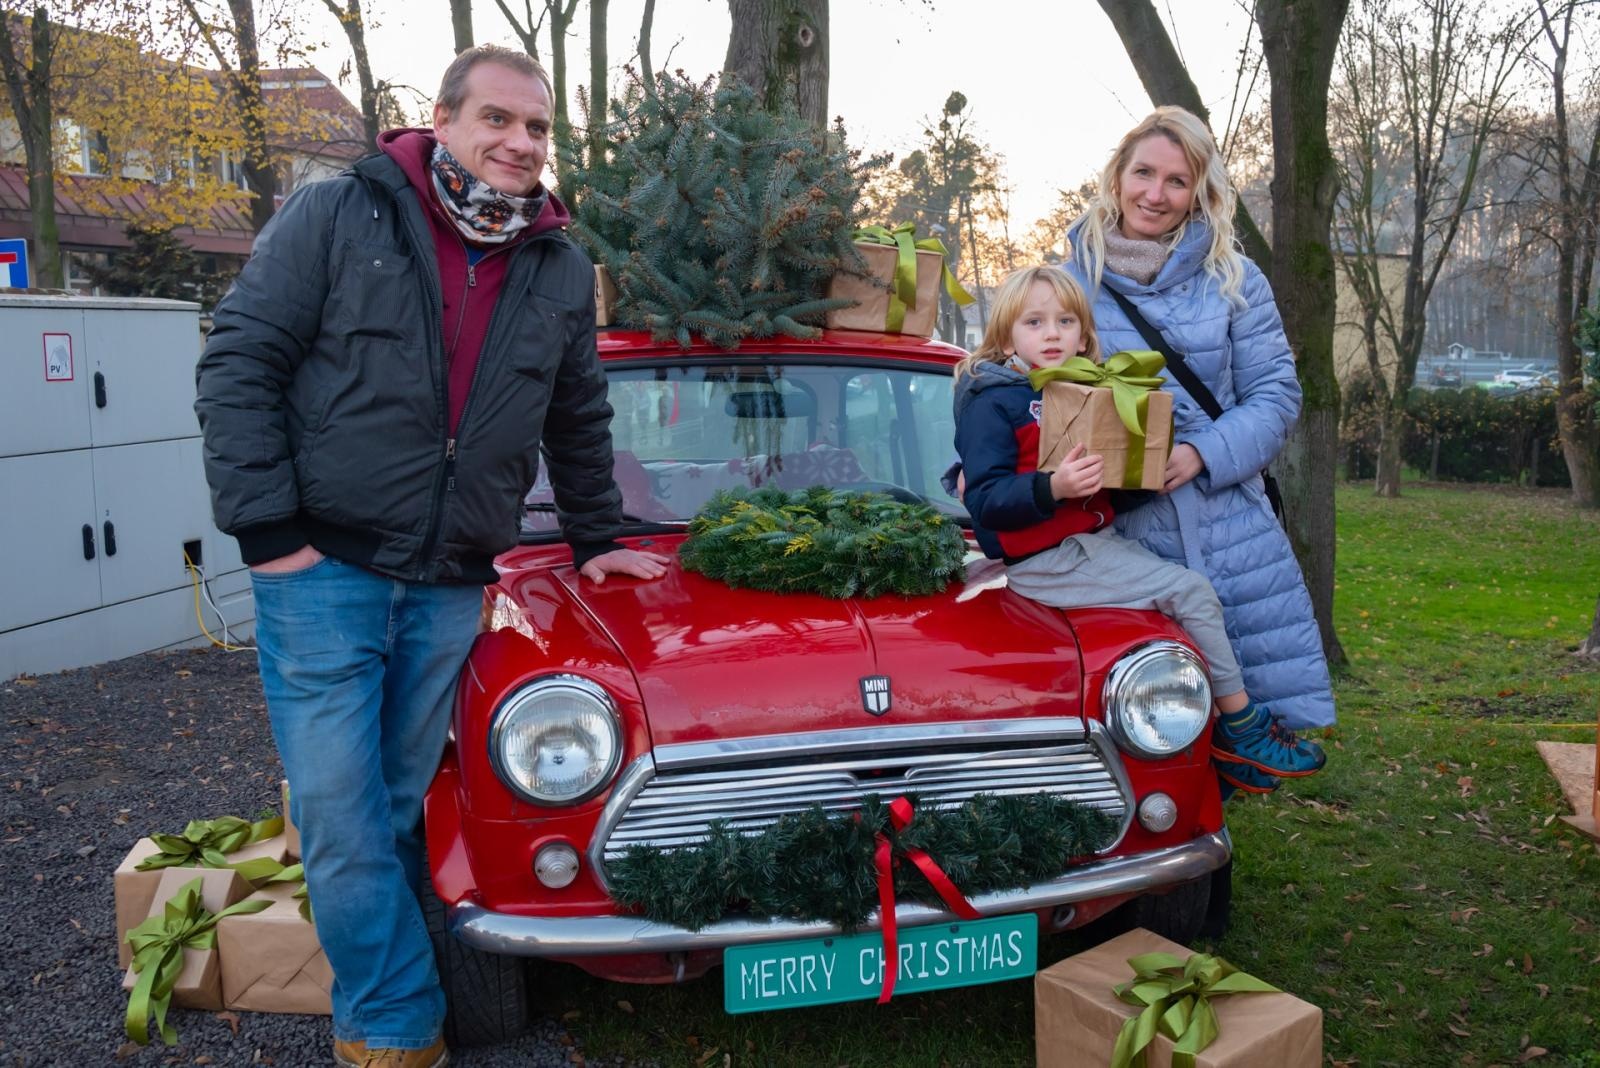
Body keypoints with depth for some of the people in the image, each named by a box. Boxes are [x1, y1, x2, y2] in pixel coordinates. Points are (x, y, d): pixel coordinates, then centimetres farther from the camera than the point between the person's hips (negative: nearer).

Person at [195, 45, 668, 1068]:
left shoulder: (562, 271, 9)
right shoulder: (336, 216, -3)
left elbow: (580, 423, 21)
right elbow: (239, 363, -5)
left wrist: (596, 541, 23)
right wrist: (267, 527, -11)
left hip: (452, 591, 3)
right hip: (322, 570, -2)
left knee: (401, 816, 10)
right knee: (342, 822, -2)